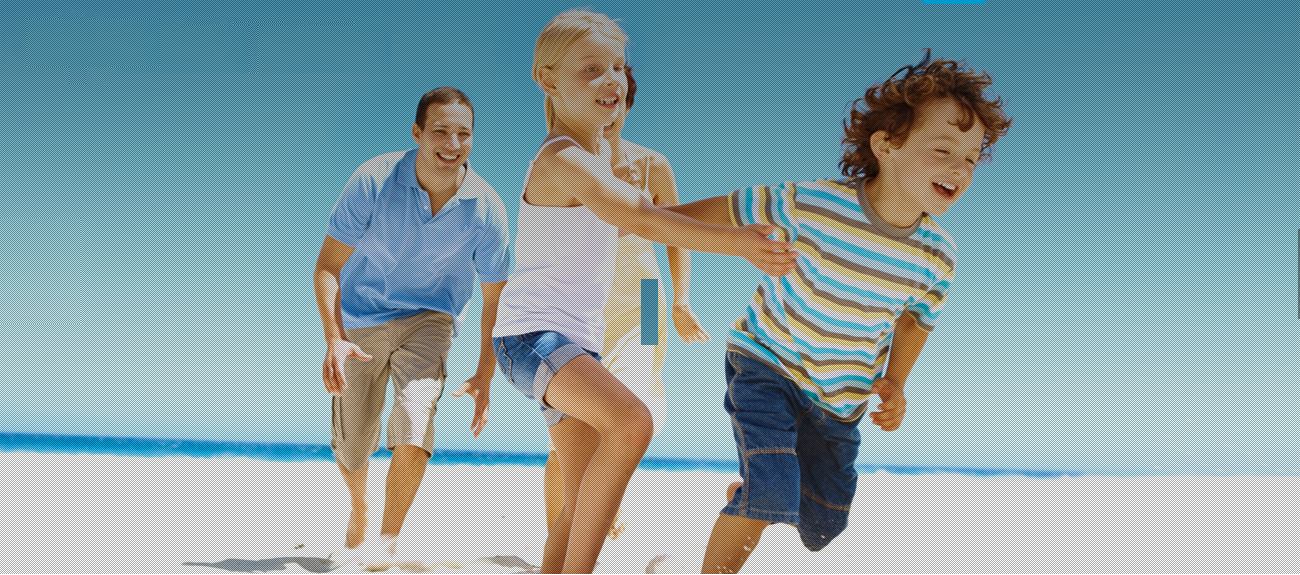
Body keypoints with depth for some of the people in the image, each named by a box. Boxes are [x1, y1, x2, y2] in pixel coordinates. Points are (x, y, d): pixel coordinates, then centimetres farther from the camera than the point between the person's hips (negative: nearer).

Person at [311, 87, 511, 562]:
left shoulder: (486, 210, -18)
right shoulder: (373, 181, -23)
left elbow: (495, 299, -4)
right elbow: (328, 266, -17)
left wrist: (484, 378, -2)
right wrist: (334, 340, -31)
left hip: (429, 317, 0)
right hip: (360, 320, 0)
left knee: (415, 417, -25)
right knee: (350, 447, 7)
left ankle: (389, 540, -8)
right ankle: (359, 508, 44)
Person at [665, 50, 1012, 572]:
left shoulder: (936, 256, -13)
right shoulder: (812, 205, -26)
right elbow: (728, 211, -11)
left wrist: (895, 384, -2)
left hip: (840, 400, 5)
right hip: (766, 363, -5)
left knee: (822, 529, 16)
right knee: (770, 494, -25)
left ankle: (744, 496, 48)